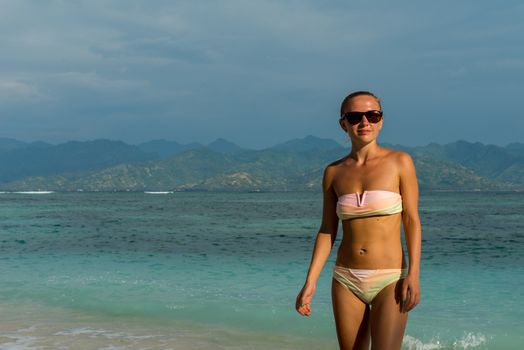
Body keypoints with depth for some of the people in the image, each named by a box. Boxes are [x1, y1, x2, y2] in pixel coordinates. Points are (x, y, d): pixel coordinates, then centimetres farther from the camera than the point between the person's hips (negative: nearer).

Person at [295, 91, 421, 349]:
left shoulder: (399, 162, -2)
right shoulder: (334, 172, 6)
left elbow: (412, 221, -3)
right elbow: (327, 231, 8)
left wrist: (414, 274, -13)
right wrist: (310, 282, 1)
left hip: (390, 279, -3)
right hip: (347, 280, 3)